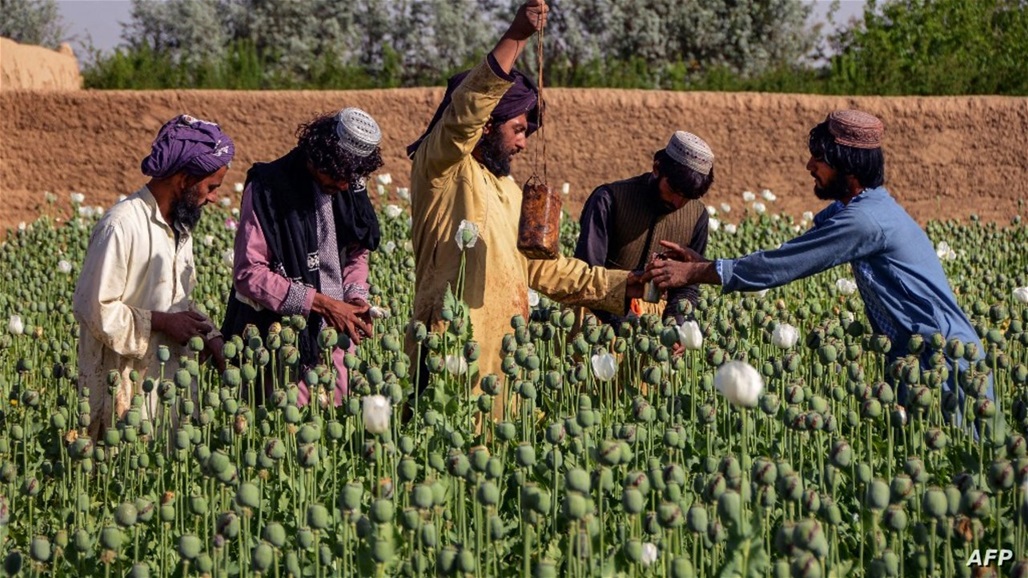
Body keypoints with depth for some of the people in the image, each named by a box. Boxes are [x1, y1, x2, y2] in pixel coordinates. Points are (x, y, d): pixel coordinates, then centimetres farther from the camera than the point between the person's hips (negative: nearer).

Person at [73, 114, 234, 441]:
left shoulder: (180, 226, 12)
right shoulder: (121, 226, -18)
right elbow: (94, 309, -19)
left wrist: (210, 336, 2)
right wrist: (161, 322, -18)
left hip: (174, 381, 8)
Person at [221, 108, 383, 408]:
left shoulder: (351, 186, 6)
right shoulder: (268, 188, -12)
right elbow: (248, 274, -15)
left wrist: (356, 296, 0)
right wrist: (319, 303, -17)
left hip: (337, 337, 6)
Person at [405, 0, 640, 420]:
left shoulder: (508, 191, 23)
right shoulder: (440, 168, -3)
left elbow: (541, 267, 26)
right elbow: (465, 109, -22)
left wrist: (620, 286, 21)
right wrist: (515, 36, -29)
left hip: (502, 354, 8)